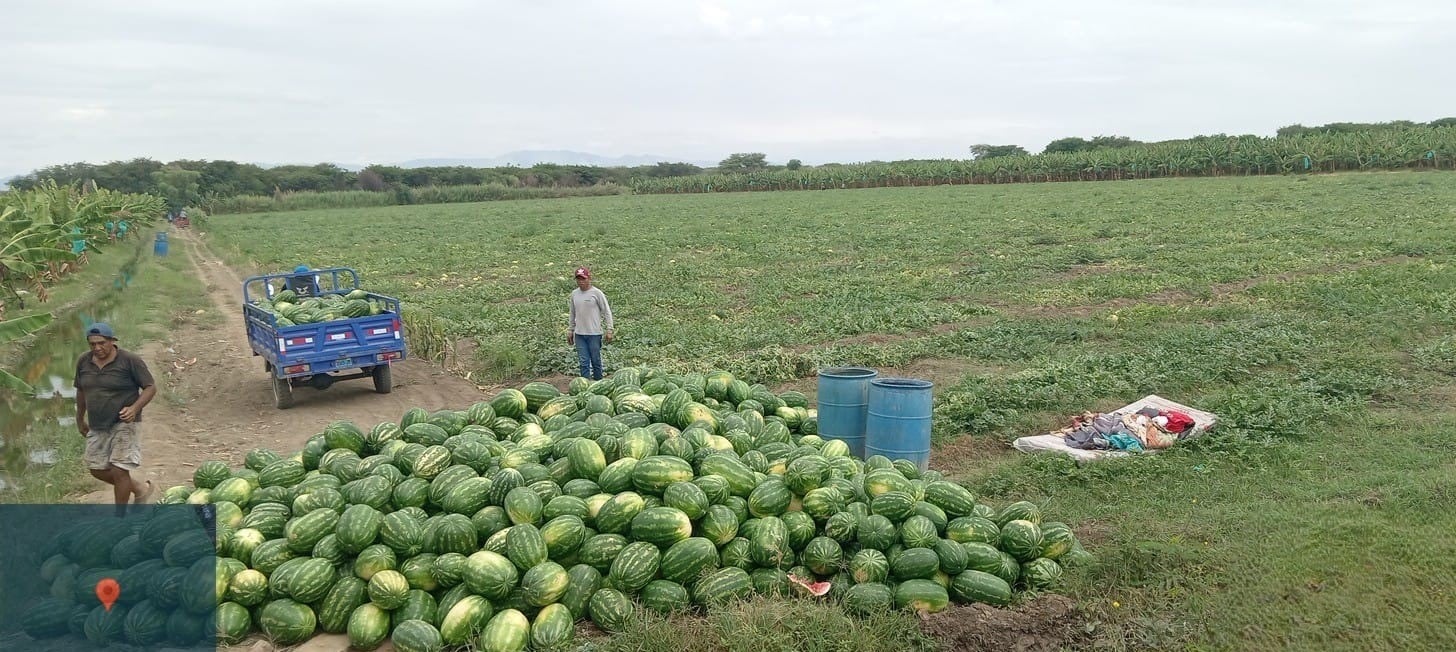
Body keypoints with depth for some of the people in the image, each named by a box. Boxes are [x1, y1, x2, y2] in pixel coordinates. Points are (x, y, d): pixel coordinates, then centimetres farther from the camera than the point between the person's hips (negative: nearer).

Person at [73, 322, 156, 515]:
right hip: (97, 427, 6)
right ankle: (140, 489, 30)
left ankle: (120, 516, 9)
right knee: (98, 470, 10)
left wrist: (134, 408, -26)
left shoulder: (130, 360, -14)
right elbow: (81, 391, 17)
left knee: (119, 471, -8)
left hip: (124, 424, -6)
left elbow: (151, 387, -10)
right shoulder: (83, 362, 2)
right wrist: (80, 419, 23)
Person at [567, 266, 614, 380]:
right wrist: (570, 330, 18)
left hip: (594, 333, -4)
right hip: (579, 334, 4)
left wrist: (609, 330, -8)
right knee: (584, 362, 3)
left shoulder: (596, 293, -7)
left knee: (596, 361, 5)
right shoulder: (574, 294, 8)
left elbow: (607, 312, -4)